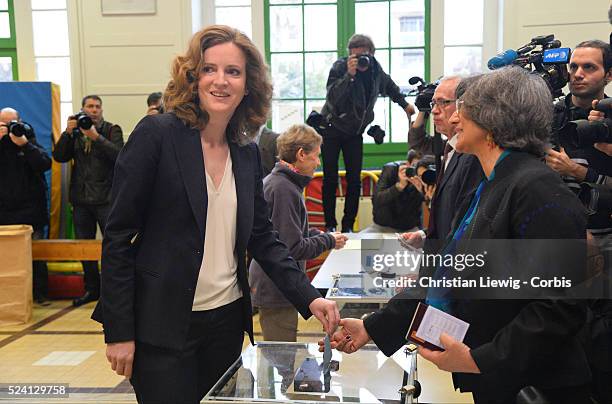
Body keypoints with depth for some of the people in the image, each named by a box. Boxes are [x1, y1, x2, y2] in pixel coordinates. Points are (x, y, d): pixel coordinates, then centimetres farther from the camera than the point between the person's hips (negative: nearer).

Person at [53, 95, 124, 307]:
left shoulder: (112, 130, 2)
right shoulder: (75, 132, 12)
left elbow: (118, 154, -14)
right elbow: (59, 156, 2)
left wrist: (96, 136, -21)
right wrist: (68, 132, -8)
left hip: (106, 198, -4)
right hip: (81, 199, 4)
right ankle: (92, 289, 24)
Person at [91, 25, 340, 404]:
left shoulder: (248, 153, 5)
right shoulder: (157, 134, -11)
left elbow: (264, 239, 7)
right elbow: (118, 237, -11)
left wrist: (310, 298, -5)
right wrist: (119, 331, -12)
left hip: (228, 319, 6)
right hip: (163, 327, -5)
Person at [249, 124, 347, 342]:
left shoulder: (273, 181, 10)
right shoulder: (283, 189, -22)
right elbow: (293, 248, -25)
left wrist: (316, 234, 6)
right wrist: (329, 241, -10)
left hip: (270, 288, 10)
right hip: (276, 291, -10)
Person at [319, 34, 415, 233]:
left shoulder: (375, 68, -4)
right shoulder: (340, 67, -18)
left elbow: (389, 85, 19)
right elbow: (332, 98, -34)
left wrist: (404, 104, 26)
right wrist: (349, 74, -40)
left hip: (355, 132, 4)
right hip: (332, 129, -4)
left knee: (354, 180, 0)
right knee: (330, 179, -1)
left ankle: (348, 226, 9)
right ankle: (330, 225, 9)